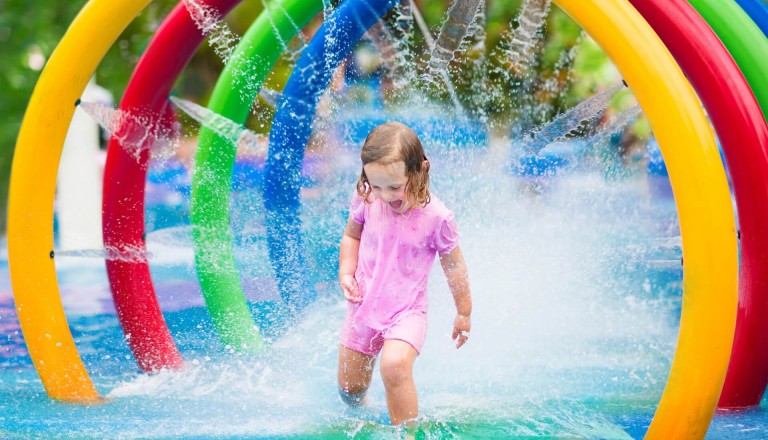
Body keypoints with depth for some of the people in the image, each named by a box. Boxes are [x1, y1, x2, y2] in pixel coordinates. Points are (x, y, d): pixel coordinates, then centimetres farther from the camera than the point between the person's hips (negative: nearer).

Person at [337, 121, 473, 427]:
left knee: (395, 365, -32)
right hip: (365, 305, 4)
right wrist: (346, 273, -7)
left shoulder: (436, 217, -19)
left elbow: (453, 266, -5)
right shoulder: (366, 200, -10)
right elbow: (351, 236, 10)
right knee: (349, 387, 13)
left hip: (407, 310, -4)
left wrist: (464, 313, 5)